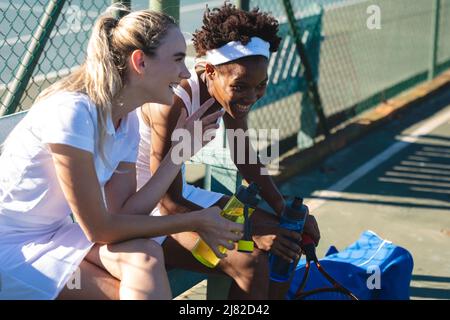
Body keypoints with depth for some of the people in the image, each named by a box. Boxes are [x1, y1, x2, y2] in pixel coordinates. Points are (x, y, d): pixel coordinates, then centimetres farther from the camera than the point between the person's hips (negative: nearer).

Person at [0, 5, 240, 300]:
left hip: (56, 235, 7)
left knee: (144, 257, -22)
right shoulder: (73, 112, -25)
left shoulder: (128, 120, 0)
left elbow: (124, 213, -4)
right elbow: (99, 229, -21)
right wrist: (194, 221, -14)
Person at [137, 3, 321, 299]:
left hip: (183, 194, 8)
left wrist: (286, 209, -8)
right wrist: (250, 232, -27)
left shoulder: (232, 93, -6)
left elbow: (246, 159, 7)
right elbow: (170, 203, -26)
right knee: (251, 262, -25)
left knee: (289, 239, 2)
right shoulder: (174, 103, -30)